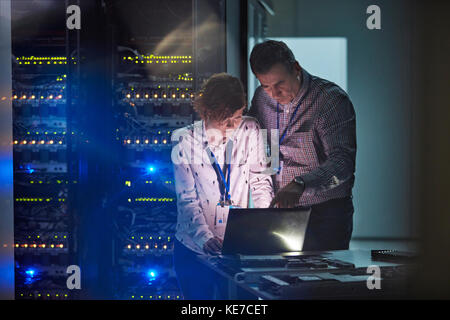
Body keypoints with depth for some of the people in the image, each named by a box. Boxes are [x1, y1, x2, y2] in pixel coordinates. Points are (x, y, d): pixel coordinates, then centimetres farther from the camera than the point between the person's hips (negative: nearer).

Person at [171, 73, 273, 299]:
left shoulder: (250, 131, -1)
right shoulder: (185, 141, -7)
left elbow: (261, 182, 4)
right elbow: (187, 199, -10)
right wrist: (205, 238, -25)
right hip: (194, 250, -1)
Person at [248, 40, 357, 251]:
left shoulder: (332, 100, -15)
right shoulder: (261, 98, 3)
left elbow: (342, 162, -26)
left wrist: (300, 184, -42)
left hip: (324, 212, -5)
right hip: (277, 210, 5)